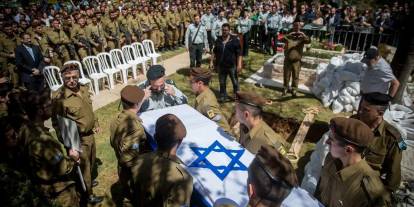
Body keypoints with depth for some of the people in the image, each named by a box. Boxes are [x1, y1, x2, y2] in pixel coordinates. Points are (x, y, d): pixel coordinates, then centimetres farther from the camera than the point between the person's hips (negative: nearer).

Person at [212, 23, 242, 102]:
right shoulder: (218, 40, 7)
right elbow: (215, 52, 15)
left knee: (235, 82, 10)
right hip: (221, 65, 3)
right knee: (222, 82, 12)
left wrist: (239, 64, -12)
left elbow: (239, 53, -6)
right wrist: (213, 61, 10)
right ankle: (223, 95, 27)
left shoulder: (234, 40, -4)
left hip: (232, 65, -3)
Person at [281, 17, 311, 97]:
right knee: (286, 75, 7)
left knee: (295, 76, 4)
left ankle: (294, 90, 14)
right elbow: (282, 39, -11)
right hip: (287, 59, 1)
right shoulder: (289, 35, 6)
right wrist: (288, 35, -28)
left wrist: (303, 35, -31)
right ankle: (285, 89, 20)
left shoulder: (301, 36, 3)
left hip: (297, 60, -1)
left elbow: (308, 41, -14)